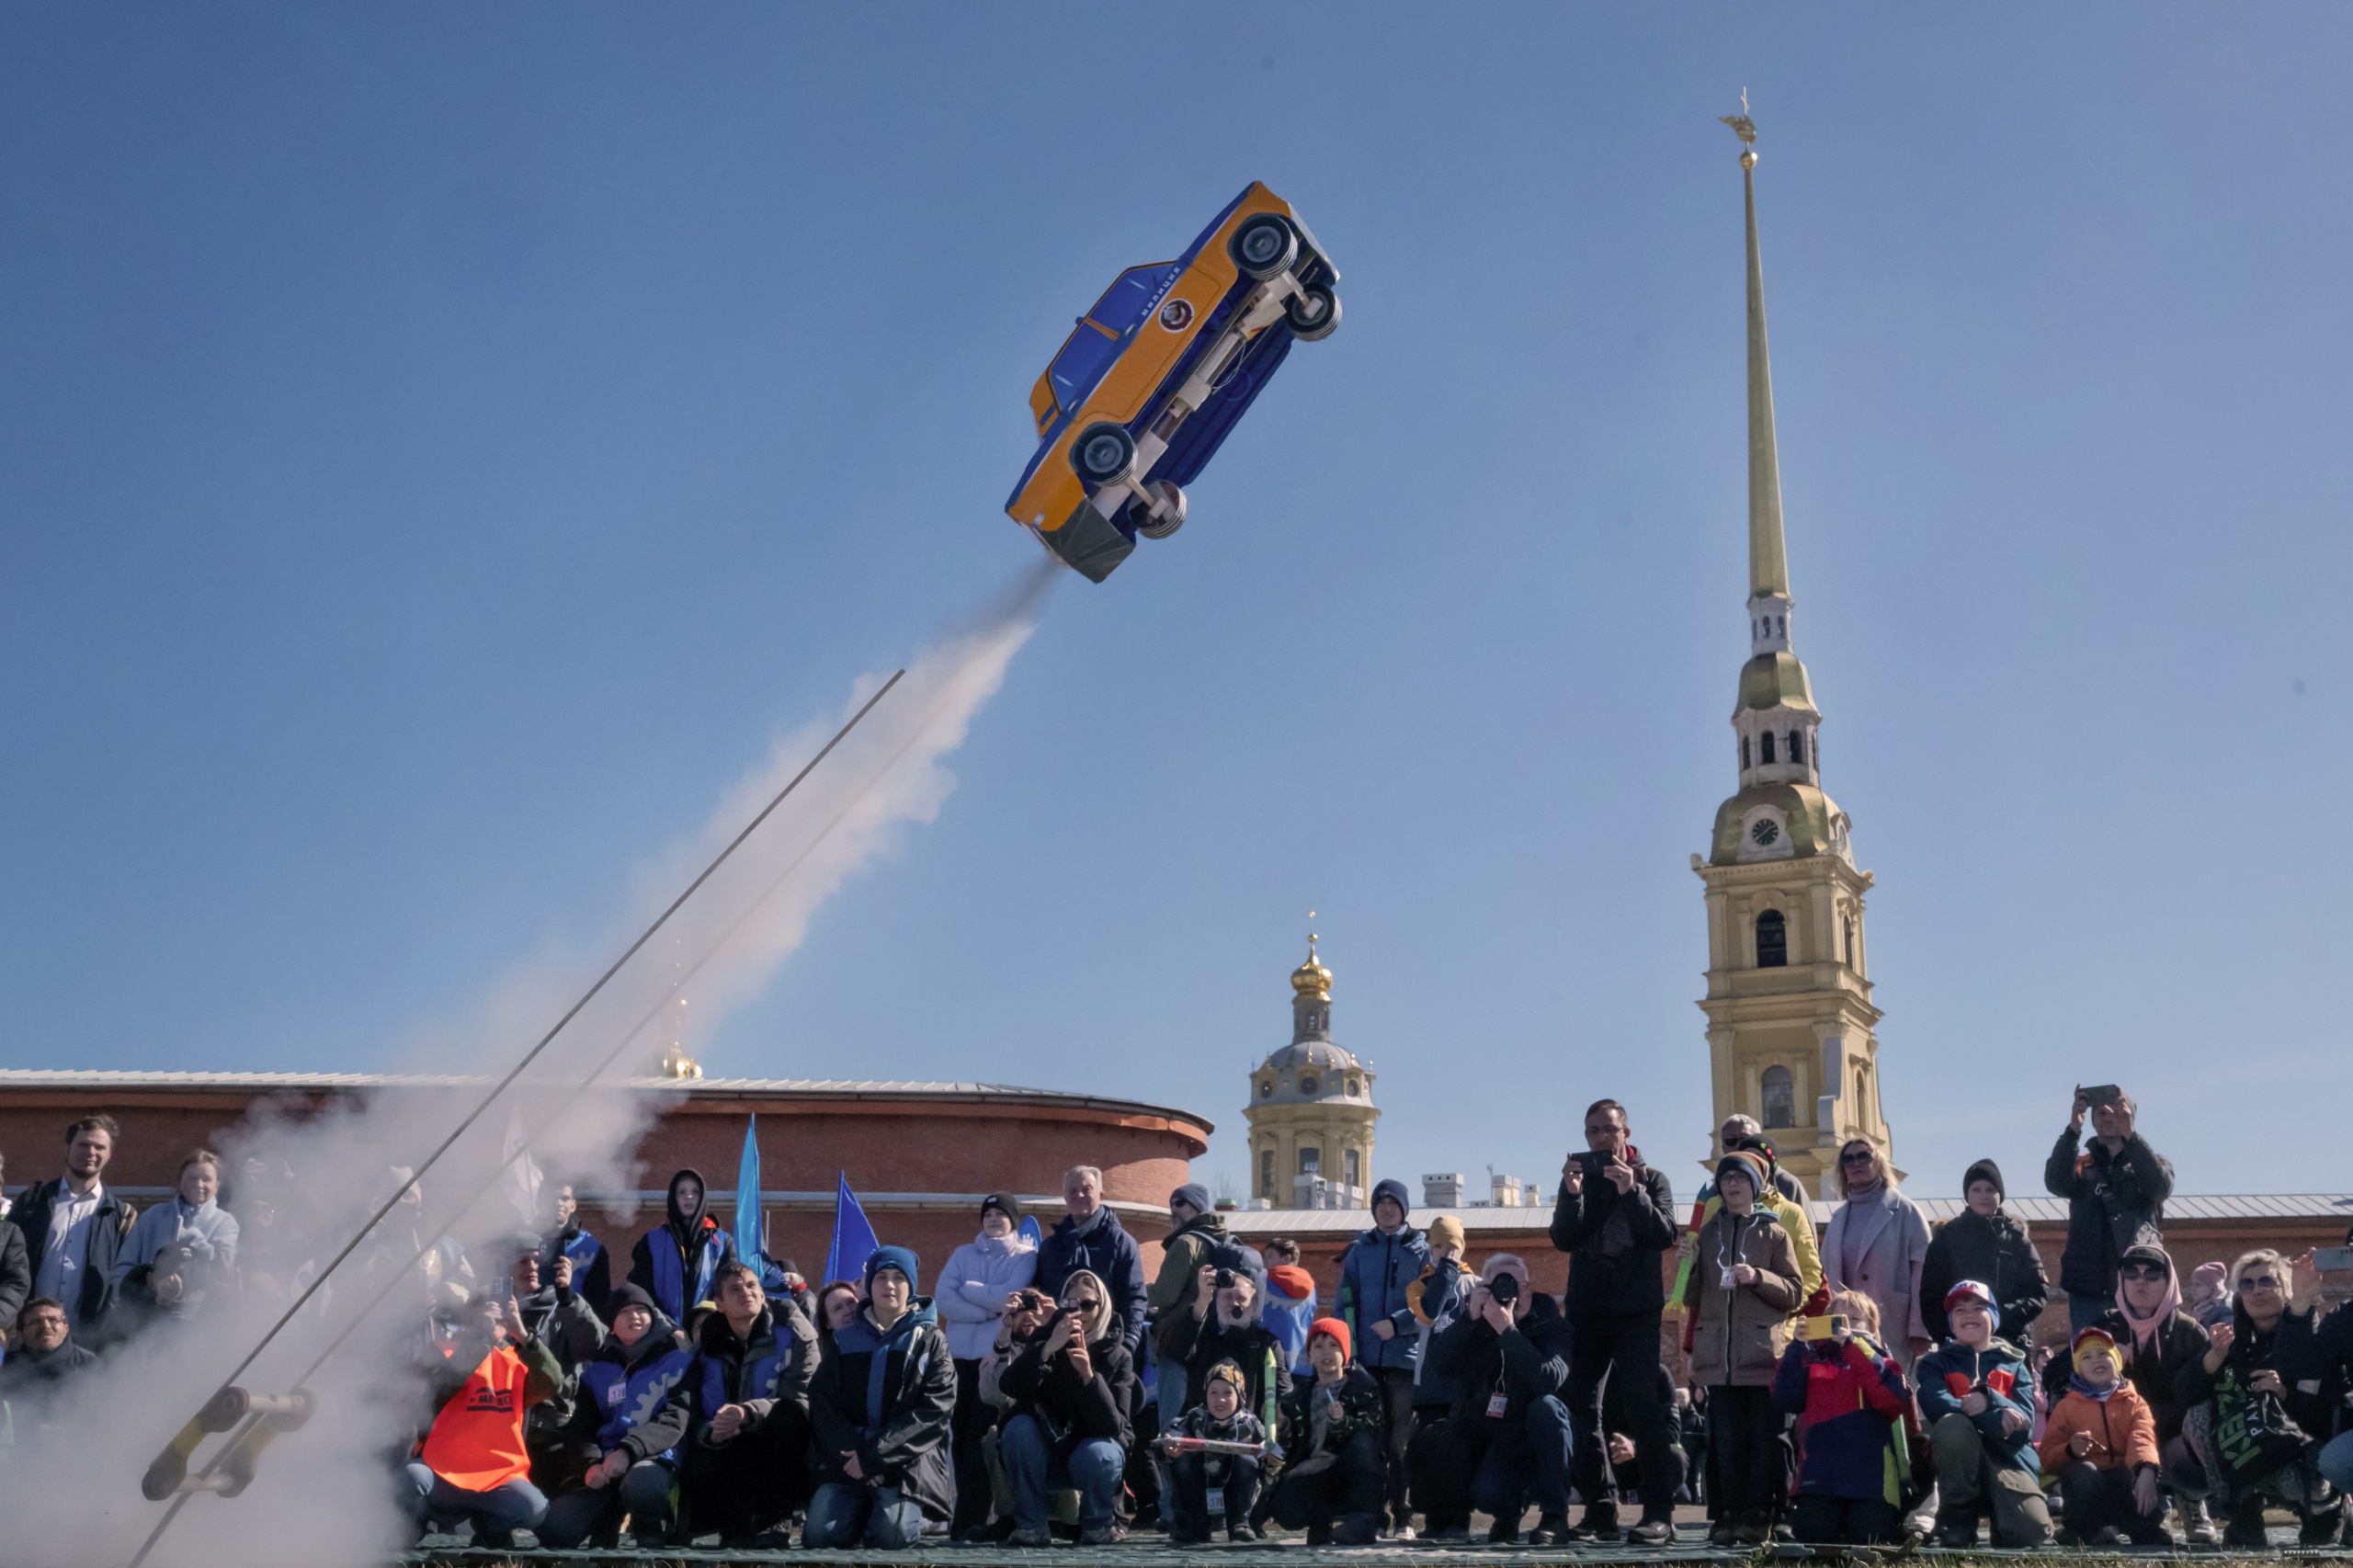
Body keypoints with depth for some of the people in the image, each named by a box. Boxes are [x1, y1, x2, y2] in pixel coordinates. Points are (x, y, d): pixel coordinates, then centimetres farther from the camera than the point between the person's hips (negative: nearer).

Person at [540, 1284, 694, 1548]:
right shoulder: (597, 1369, 18)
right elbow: (581, 1427, 12)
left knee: (639, 1485, -41)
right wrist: (590, 1463, -11)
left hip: (655, 1458, -4)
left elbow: (676, 1420, -8)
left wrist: (628, 1450, -22)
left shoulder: (676, 1360, 5)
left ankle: (654, 1549, -11)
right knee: (554, 1527, -19)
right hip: (605, 1467, 4)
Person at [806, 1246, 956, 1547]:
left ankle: (909, 1510, 7)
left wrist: (874, 1456, -14)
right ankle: (863, 1509, 10)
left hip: (906, 1462, -2)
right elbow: (821, 1404, 5)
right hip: (847, 1459, 2)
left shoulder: (930, 1341, 7)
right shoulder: (845, 1340, 15)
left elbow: (935, 1410, -5)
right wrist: (852, 1455, -13)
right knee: (820, 1534, -20)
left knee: (890, 1536, -27)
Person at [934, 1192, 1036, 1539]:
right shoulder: (962, 1254, 15)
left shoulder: (1025, 1257, 6)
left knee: (980, 1436, -10)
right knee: (960, 1436, 3)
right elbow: (944, 1301, 0)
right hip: (961, 1354, 4)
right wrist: (991, 1309, -8)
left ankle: (969, 1521, -10)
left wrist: (968, 1289, 0)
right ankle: (967, 1516, 10)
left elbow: (1009, 1296, -11)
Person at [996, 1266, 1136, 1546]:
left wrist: (1089, 1374, -35)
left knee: (1100, 1454, -34)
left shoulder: (1118, 1356, -9)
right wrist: (1047, 1349, -37)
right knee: (1018, 1426, -29)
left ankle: (1097, 1523, -2)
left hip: (1089, 1449, -1)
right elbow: (1007, 1386, -24)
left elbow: (1115, 1426, -21)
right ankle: (1030, 1525, -16)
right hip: (1043, 1453, 1)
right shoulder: (1044, 1339, -6)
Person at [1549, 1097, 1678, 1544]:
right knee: (1582, 1408, 2)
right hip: (1587, 1308, 3)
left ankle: (1658, 1512, -16)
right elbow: (1563, 1240, 0)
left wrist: (1632, 1193, -19)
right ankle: (1599, 1512, 8)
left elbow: (1665, 1235, -7)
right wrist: (1573, 1195, -16)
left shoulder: (1651, 1178, 6)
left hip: (1636, 1310, -3)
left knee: (1644, 1403, -15)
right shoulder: (1577, 1178, 12)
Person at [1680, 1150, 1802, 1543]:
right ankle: (1730, 1516, 4)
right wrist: (1687, 1265, 2)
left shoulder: (1774, 1234, 8)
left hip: (1762, 1352, -3)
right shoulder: (1708, 1233, 17)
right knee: (1726, 1440, 1)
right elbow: (1692, 1296, 21)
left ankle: (1759, 1517, -3)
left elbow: (1794, 1293, 3)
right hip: (1718, 1355, 3)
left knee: (1764, 1440, -6)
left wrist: (1758, 1277, -12)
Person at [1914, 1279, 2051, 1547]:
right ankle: (1957, 1522, -16)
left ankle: (1998, 1514, 12)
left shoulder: (2013, 1364, 17)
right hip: (1960, 1462, -1)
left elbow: (2024, 1420, -1)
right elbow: (1937, 1407, -12)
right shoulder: (1935, 1362, 12)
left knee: (2032, 1531, -28)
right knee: (1953, 1424, -36)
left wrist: (1990, 1400, -22)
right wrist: (1997, 1418, -25)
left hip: (2009, 1457, 1)